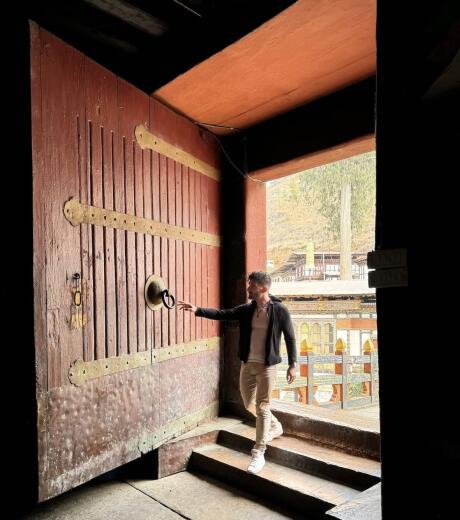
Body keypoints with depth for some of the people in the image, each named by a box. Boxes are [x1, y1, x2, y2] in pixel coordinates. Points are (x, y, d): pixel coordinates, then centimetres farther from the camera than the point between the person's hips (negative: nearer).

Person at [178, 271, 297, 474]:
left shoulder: (279, 310, -11)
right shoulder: (246, 309, 2)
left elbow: (290, 338, -7)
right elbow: (222, 313, -3)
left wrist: (292, 364, -9)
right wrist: (197, 310, -14)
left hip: (267, 366, -6)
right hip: (247, 364, 6)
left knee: (262, 407, -2)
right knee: (249, 405, 17)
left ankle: (258, 454, 8)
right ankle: (275, 427, 43)